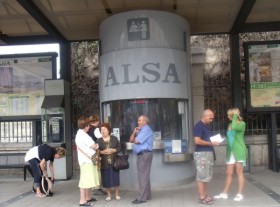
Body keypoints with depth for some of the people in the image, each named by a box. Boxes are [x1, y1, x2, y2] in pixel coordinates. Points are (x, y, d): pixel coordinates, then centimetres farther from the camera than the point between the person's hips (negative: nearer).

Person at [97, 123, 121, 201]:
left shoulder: (114, 139, 6)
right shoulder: (99, 140, 5)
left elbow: (119, 148, 5)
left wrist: (113, 150, -12)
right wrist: (103, 152, -18)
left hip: (114, 162, 0)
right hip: (104, 163, 0)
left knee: (115, 178, 2)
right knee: (106, 179, 2)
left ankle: (117, 194, 18)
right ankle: (109, 194, 19)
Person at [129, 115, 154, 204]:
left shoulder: (146, 130, -12)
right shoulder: (141, 130, 19)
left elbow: (136, 141, -18)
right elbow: (131, 140, 15)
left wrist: (133, 139, 5)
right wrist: (134, 132, -1)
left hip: (145, 154, -10)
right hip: (141, 155, 10)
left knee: (143, 176, -8)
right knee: (144, 175, 15)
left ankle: (142, 197, -6)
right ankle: (147, 195, 24)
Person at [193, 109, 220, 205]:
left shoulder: (206, 126, 16)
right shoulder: (198, 126, -13)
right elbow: (197, 141, -21)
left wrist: (214, 141, 7)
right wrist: (211, 143, -17)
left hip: (208, 153, 10)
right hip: (201, 153, -10)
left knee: (206, 175, 13)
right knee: (201, 175, -5)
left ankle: (205, 195, 20)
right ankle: (202, 197, -1)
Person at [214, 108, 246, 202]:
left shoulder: (242, 123, -6)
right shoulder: (229, 125, 14)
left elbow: (235, 127, -28)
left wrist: (235, 116, -16)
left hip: (239, 151, -6)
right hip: (230, 152, 6)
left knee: (239, 172, 0)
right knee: (228, 173, 8)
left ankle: (239, 194, 7)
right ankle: (224, 193, 13)